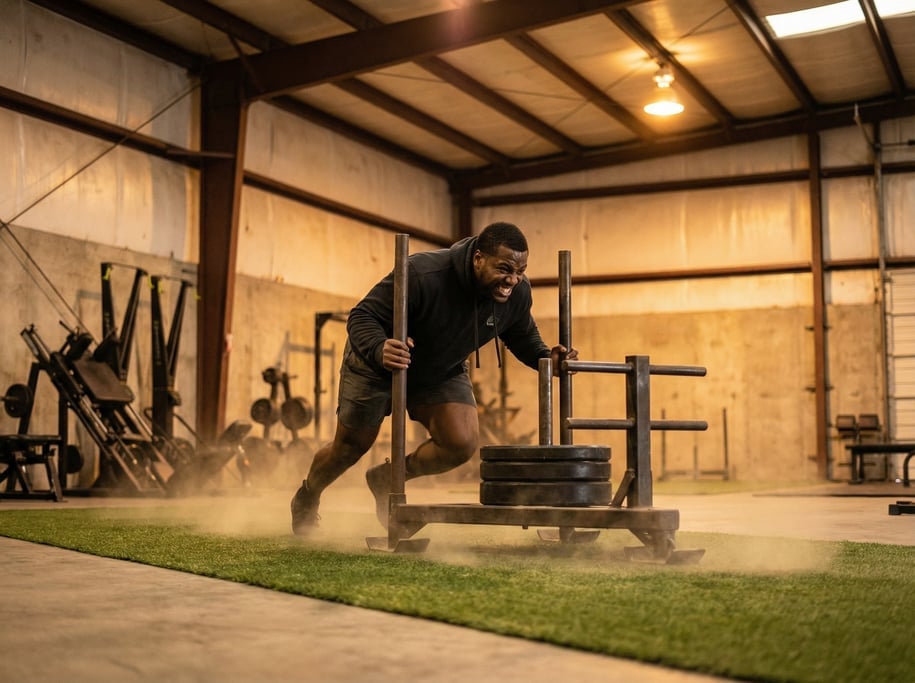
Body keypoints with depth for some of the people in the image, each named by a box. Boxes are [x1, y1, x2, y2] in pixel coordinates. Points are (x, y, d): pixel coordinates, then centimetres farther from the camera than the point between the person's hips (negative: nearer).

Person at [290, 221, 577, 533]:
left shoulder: (518, 293, -21)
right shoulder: (422, 274, -38)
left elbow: (522, 335, 0)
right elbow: (361, 316, -33)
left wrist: (546, 358, -21)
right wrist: (379, 349, -54)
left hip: (443, 372, 4)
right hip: (376, 367, -4)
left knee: (462, 443, -17)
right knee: (349, 448, 9)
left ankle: (387, 479, 11)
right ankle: (306, 498, 44)